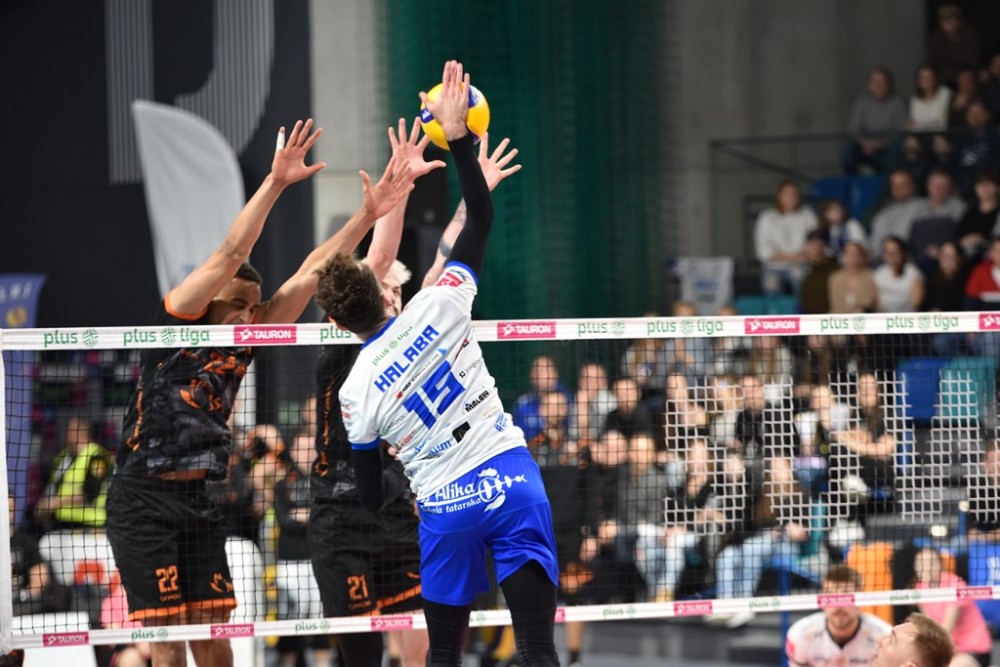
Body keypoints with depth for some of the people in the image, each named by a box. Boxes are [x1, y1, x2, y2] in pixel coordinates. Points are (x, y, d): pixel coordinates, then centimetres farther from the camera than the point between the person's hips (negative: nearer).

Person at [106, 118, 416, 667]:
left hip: (198, 499, 6)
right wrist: (275, 182, -23)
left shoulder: (244, 342, 9)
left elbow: (309, 275, 8)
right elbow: (230, 254, -16)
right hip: (142, 499, -6)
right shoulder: (176, 324, -7)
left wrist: (367, 214, 3)